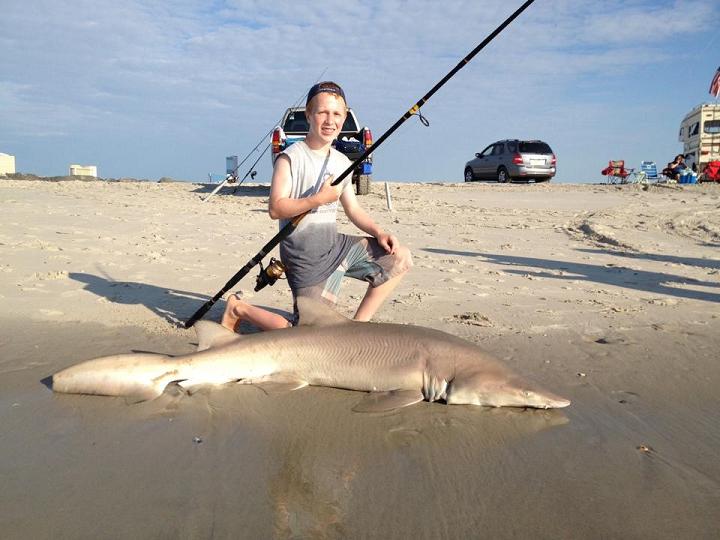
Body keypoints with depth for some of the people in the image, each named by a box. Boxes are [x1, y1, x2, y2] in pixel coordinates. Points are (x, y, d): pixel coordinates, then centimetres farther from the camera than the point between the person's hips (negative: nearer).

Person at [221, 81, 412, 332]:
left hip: (335, 243, 8)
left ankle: (357, 326, 10)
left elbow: (353, 209, 16)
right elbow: (275, 208, -16)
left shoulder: (342, 162, 12)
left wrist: (379, 232, 0)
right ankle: (239, 308, 9)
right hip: (304, 253, -8)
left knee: (400, 257, 5)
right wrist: (319, 199, -22)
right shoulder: (291, 158, -10)